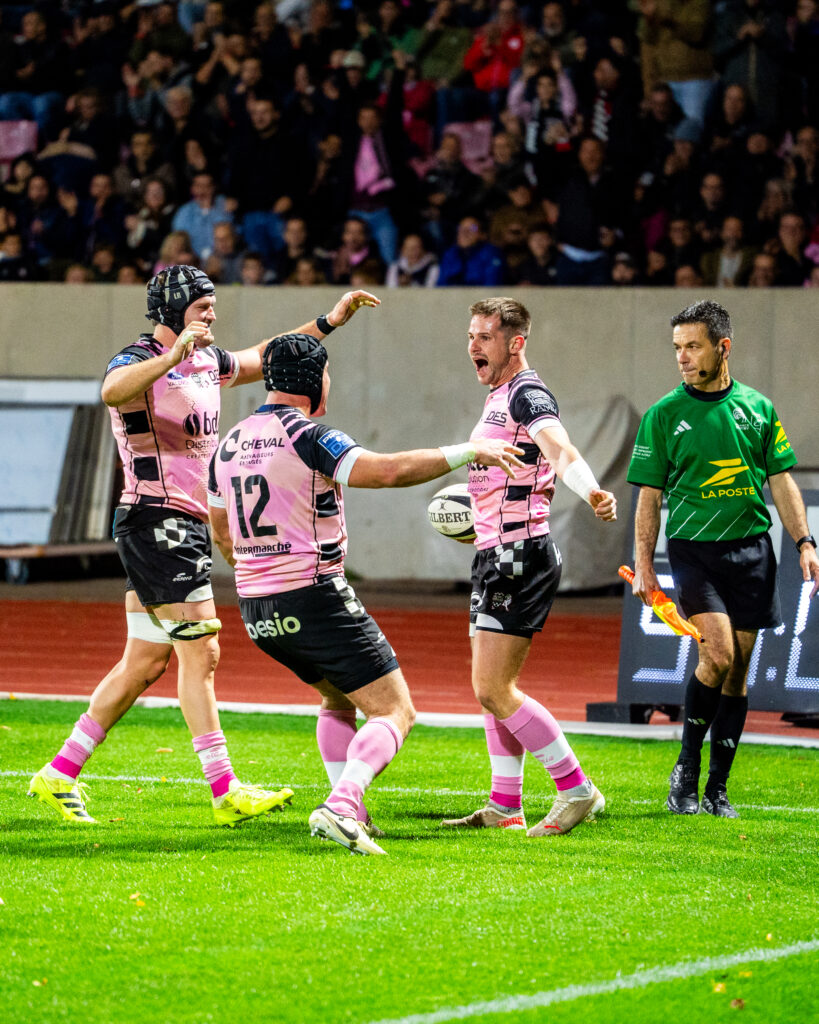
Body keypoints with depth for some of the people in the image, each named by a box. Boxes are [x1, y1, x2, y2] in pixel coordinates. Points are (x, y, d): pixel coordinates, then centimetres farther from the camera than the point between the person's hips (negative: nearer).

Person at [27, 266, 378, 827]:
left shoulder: (208, 359, 15)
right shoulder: (139, 361, -12)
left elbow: (262, 358, 34)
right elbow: (113, 391, -36)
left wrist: (326, 323, 31)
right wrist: (172, 355, -50)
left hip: (191, 524, 9)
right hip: (158, 521, -9)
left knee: (144, 664, 10)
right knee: (200, 654, -12)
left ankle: (61, 775, 14)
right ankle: (225, 792, -12)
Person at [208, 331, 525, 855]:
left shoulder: (231, 443, 12)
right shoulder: (307, 437, -13)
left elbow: (222, 534, 22)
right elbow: (388, 470, -24)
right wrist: (470, 451, -16)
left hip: (256, 611, 8)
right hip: (315, 599, -8)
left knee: (339, 699, 28)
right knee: (395, 712, -4)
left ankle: (348, 811, 13)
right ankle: (341, 806, -26)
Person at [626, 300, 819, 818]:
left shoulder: (758, 407, 7)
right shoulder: (664, 415, 1)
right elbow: (649, 497, 3)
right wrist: (644, 565, -3)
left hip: (751, 548, 3)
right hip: (693, 547, -3)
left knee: (738, 670, 4)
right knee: (718, 654, -19)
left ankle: (717, 788, 12)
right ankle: (686, 769, -3)